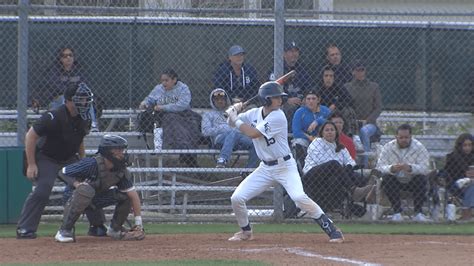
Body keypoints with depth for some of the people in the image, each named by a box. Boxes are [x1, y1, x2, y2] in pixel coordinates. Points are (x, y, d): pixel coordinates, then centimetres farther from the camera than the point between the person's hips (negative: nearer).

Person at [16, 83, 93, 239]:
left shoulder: (83, 119, -4)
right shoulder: (54, 118, -27)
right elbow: (30, 136, -22)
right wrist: (31, 164, -23)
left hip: (70, 159, 7)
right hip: (46, 159, -7)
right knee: (42, 191, -24)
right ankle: (24, 229, -19)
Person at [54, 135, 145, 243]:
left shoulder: (122, 171, -12)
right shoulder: (92, 164, -27)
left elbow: (133, 196, -11)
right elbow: (62, 173, -17)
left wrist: (139, 224, -16)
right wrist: (76, 183, -33)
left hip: (96, 201, 5)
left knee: (125, 195, -12)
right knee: (86, 189, -39)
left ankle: (115, 229, 7)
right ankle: (65, 230, -31)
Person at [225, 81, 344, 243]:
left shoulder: (278, 117, -17)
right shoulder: (254, 113, 2)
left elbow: (254, 133, -23)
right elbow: (231, 122, 9)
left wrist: (236, 120, -14)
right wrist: (233, 113, -13)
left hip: (285, 166, -6)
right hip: (265, 168, 6)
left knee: (299, 197, -26)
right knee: (237, 198, -4)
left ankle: (331, 230, -16)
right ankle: (246, 231, 22)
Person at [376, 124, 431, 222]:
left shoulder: (419, 147, -10)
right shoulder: (388, 147, -6)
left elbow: (425, 168, -21)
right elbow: (380, 167, -14)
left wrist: (410, 168, -41)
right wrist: (391, 169, -37)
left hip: (413, 181, -1)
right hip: (395, 181, 1)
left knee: (422, 178, -31)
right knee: (386, 178, -30)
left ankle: (418, 213, -20)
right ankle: (397, 212, -23)